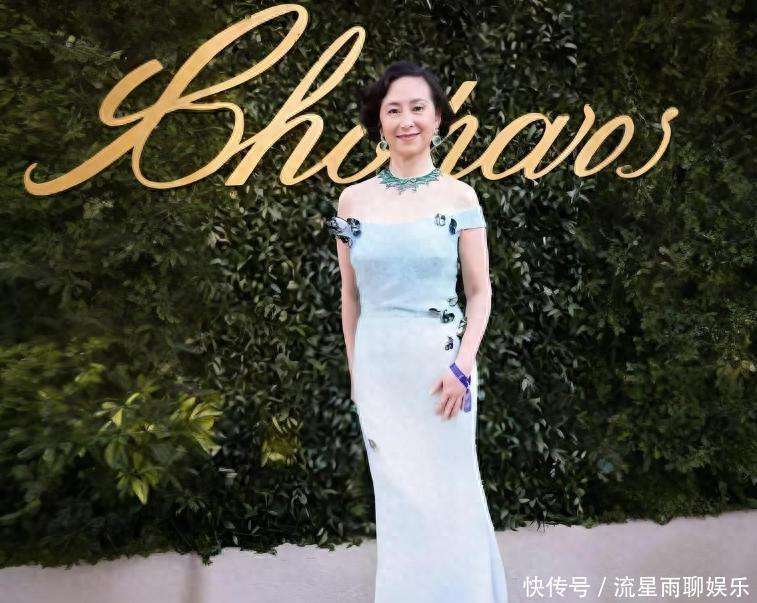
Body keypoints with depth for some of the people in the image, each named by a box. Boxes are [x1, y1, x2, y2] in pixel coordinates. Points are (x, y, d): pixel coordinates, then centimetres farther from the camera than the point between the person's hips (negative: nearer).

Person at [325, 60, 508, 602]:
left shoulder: (459, 196, -3)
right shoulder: (355, 199, 3)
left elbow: (480, 291, -2)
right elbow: (350, 295, 8)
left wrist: (464, 364, -13)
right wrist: (354, 371, 10)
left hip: (441, 362, -2)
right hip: (378, 364, 2)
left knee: (446, 494, 6)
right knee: (399, 497, 11)